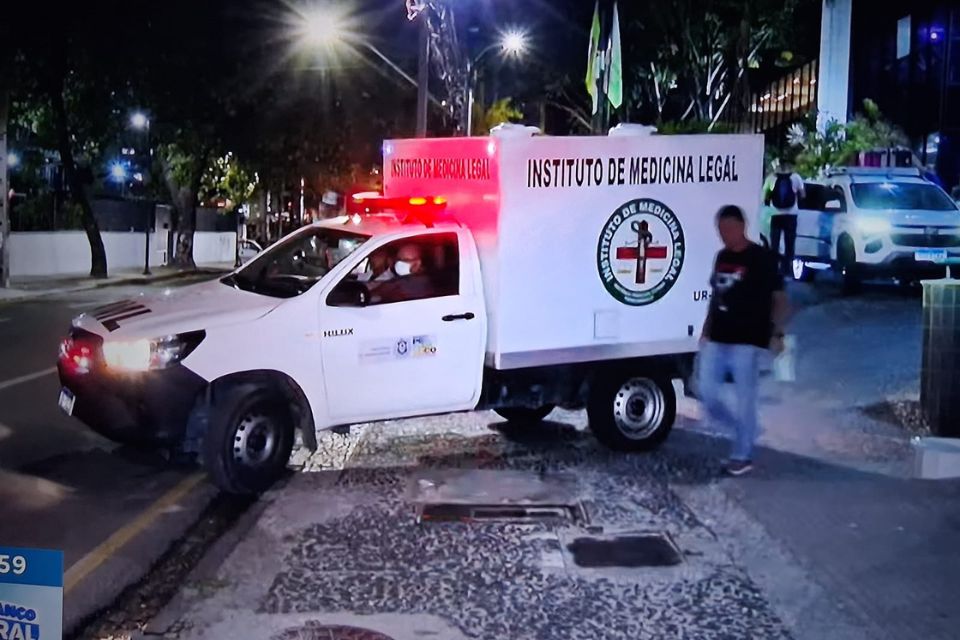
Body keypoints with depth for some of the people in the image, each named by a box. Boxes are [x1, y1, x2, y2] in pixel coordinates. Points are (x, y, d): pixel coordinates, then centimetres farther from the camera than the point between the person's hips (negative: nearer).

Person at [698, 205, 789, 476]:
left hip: (747, 341, -7)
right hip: (717, 339, 7)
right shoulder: (722, 257, 11)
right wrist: (706, 330, 18)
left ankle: (742, 456, 10)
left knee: (744, 399, -1)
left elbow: (779, 298, -7)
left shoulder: (763, 258, -8)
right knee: (705, 391, 6)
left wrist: (777, 334, -15)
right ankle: (741, 429, 27)